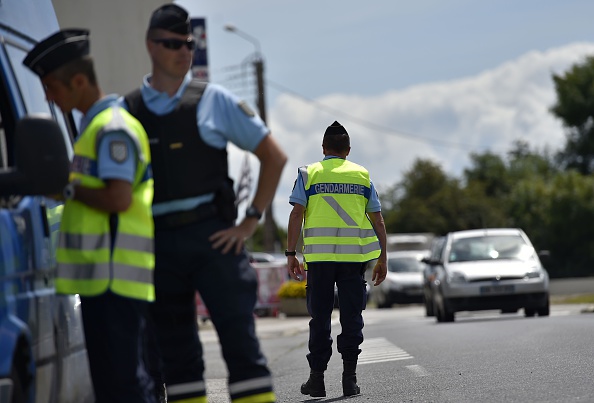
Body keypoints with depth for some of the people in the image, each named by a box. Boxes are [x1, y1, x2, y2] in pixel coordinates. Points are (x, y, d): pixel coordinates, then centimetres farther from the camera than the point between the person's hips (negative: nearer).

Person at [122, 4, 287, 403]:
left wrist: (251, 221, -1)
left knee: (241, 341, -6)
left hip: (212, 236, -2)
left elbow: (274, 156, 6)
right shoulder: (127, 111, 8)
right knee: (176, 352, 6)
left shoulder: (213, 101, 4)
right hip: (158, 245, 2)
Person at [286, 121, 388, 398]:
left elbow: (296, 215, -2)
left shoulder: (309, 174, 7)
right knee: (351, 317, 5)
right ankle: (349, 378, 2)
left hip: (319, 256, -1)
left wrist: (291, 254, 0)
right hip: (354, 256, 1)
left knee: (320, 318, 6)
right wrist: (382, 259, 13)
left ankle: (317, 378, 6)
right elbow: (378, 221, 9)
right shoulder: (363, 176, 11)